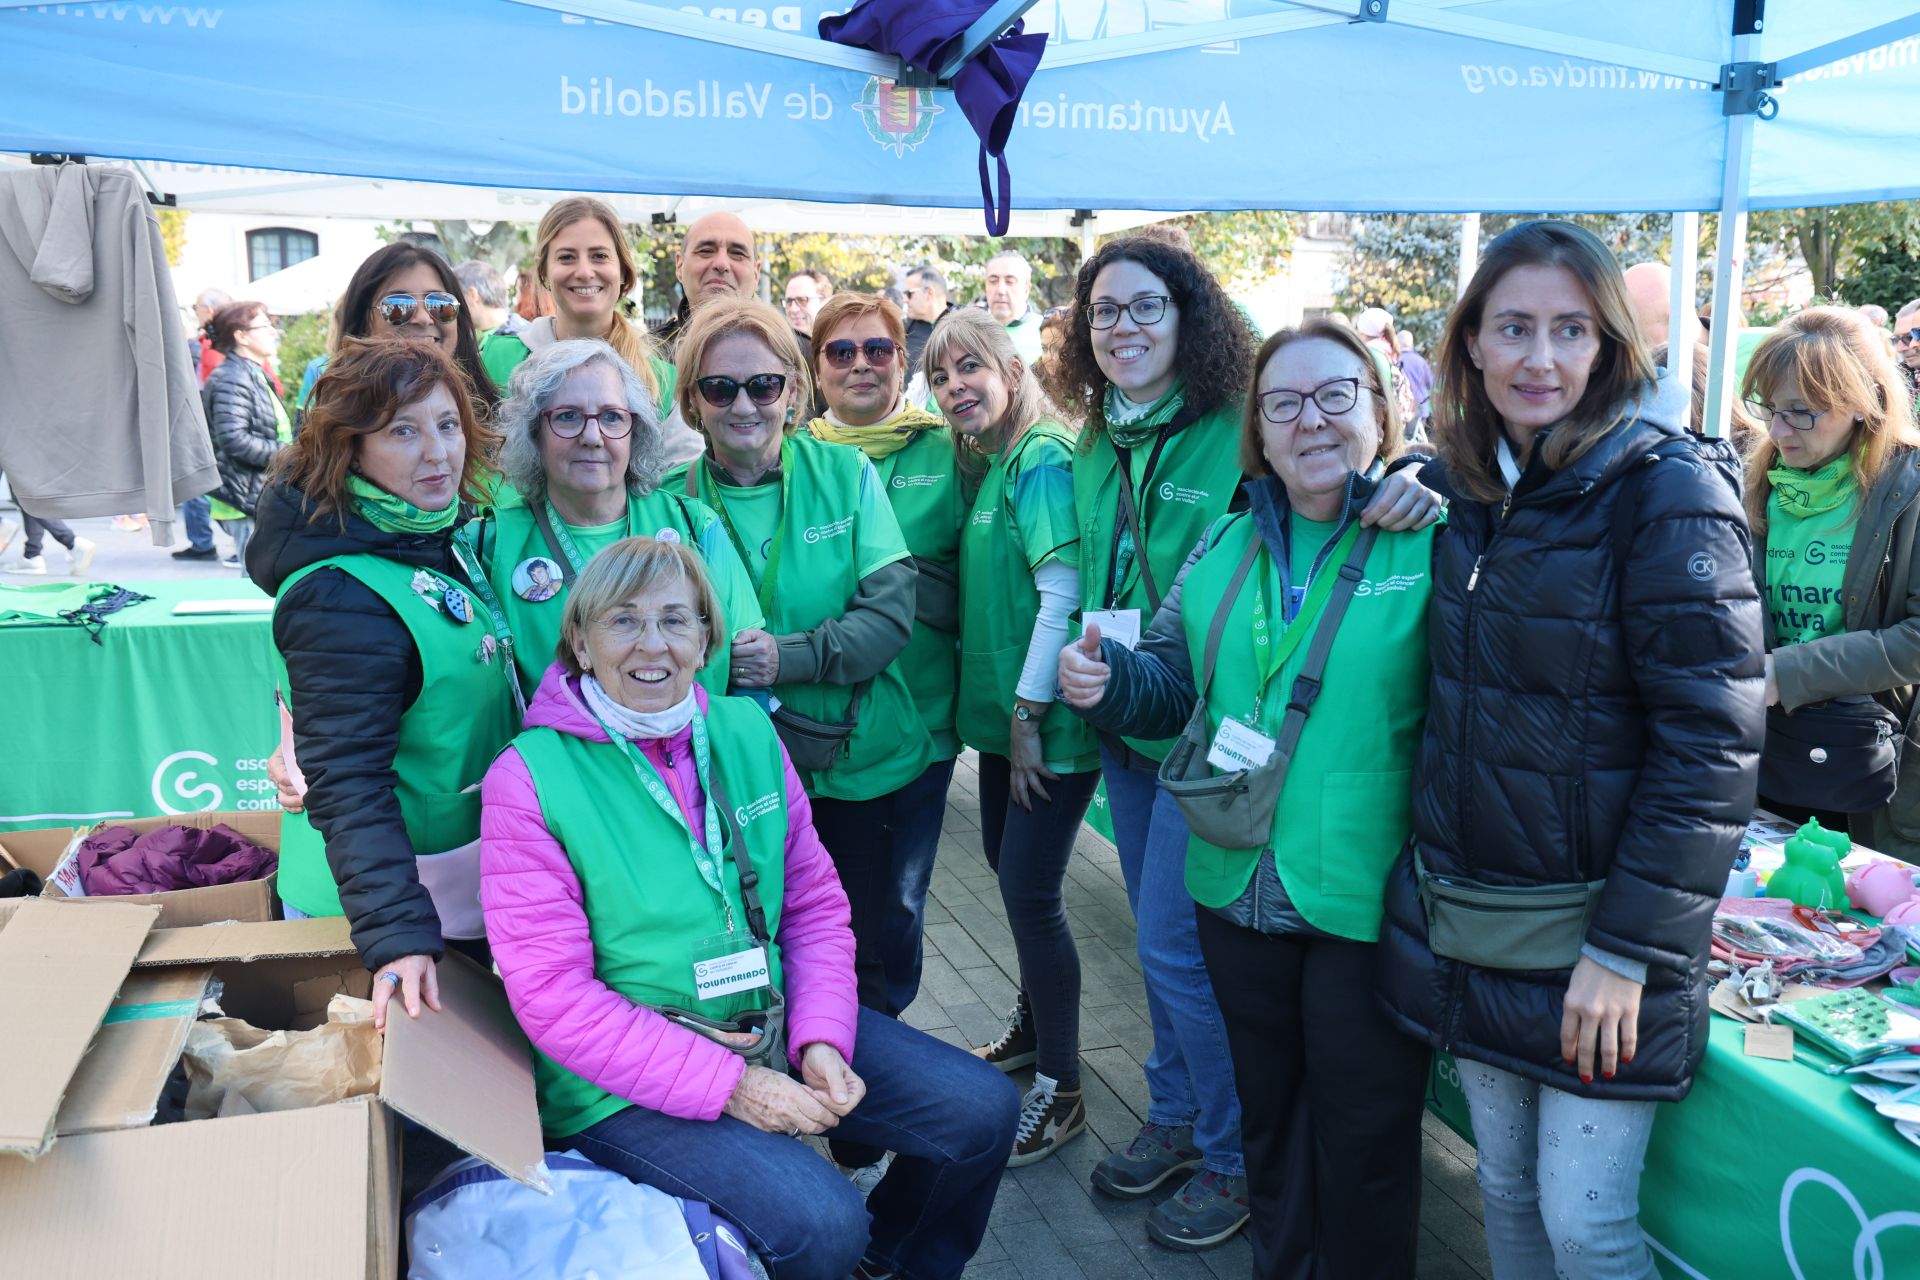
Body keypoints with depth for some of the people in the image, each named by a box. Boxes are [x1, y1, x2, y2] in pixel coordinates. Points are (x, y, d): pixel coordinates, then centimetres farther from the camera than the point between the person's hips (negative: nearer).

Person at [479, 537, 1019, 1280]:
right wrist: (728, 1085, -20)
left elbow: (816, 904, 7)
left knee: (983, 1109, 0)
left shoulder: (746, 733, 2)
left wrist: (821, 1038, -10)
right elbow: (551, 994, -16)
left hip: (774, 1023, 6)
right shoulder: (530, 779, -13)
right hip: (627, 1080, -5)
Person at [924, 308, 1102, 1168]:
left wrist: (1028, 713, -17)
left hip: (1048, 719, -9)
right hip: (1003, 710, 9)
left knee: (1030, 893, -4)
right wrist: (1004, 710, 12)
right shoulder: (985, 464, 12)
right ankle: (1033, 1030, 40)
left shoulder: (1042, 457, -15)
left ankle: (1059, 1090, 11)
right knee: (1009, 868, 20)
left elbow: (1063, 591, -21)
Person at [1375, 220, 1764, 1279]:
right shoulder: (1461, 486, 5)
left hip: (1594, 928, -5)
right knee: (1506, 1189, 17)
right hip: (1463, 913, 5)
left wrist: (1628, 949, -17)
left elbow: (1711, 741, -16)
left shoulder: (1667, 488, -13)